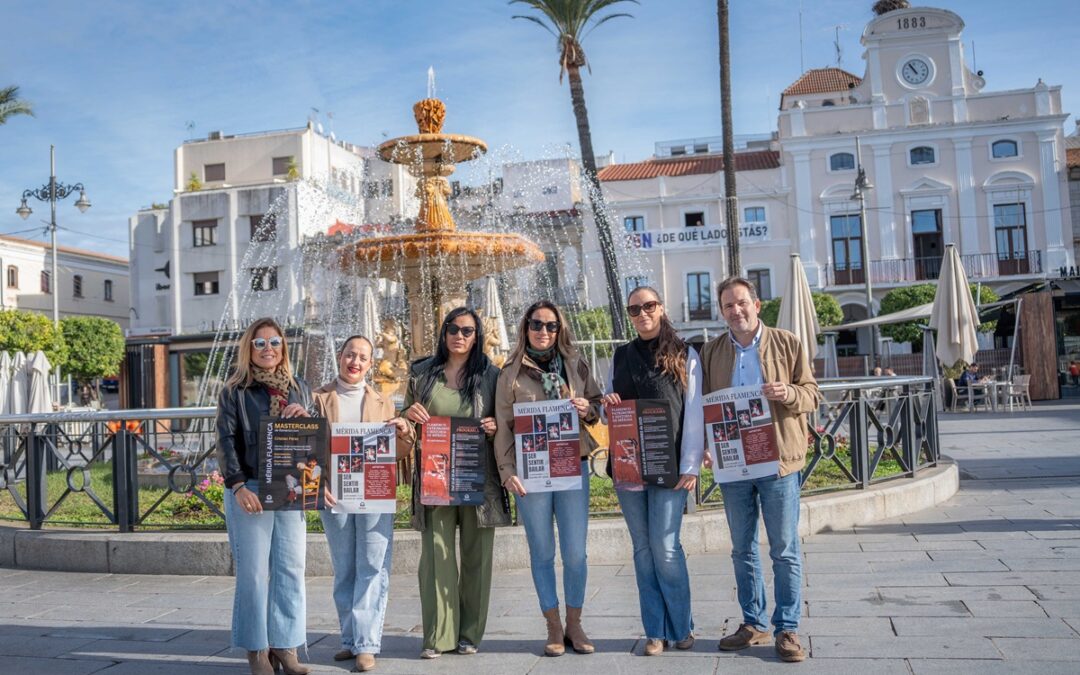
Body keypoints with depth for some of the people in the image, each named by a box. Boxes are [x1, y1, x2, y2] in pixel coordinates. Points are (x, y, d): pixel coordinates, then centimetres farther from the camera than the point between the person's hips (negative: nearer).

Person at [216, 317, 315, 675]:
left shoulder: (299, 389, 13)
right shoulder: (234, 391, 3)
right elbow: (226, 441, -5)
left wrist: (304, 418, -6)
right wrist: (238, 486, -16)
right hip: (250, 490, -3)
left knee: (291, 569, 3)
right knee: (253, 572, 0)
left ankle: (286, 646, 13)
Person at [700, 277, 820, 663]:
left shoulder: (788, 344, 2)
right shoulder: (711, 352, 8)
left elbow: (812, 395, 3)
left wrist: (789, 393, -19)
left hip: (778, 460, -3)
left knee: (785, 550, 2)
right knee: (743, 550, 12)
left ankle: (788, 629, 13)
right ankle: (753, 623, 25)